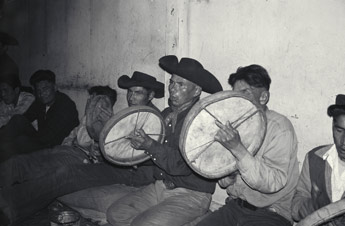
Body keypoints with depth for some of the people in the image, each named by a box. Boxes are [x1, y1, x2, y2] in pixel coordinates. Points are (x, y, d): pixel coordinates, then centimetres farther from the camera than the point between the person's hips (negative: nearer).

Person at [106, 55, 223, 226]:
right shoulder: (166, 114, 8)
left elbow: (183, 165, -23)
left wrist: (149, 145, -24)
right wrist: (139, 142, -4)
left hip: (191, 195, -7)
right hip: (159, 187, 7)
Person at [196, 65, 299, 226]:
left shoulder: (280, 128, -11)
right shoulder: (237, 124, 7)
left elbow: (272, 184, -22)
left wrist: (237, 148, -28)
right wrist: (228, 175, -10)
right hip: (234, 206, 5)